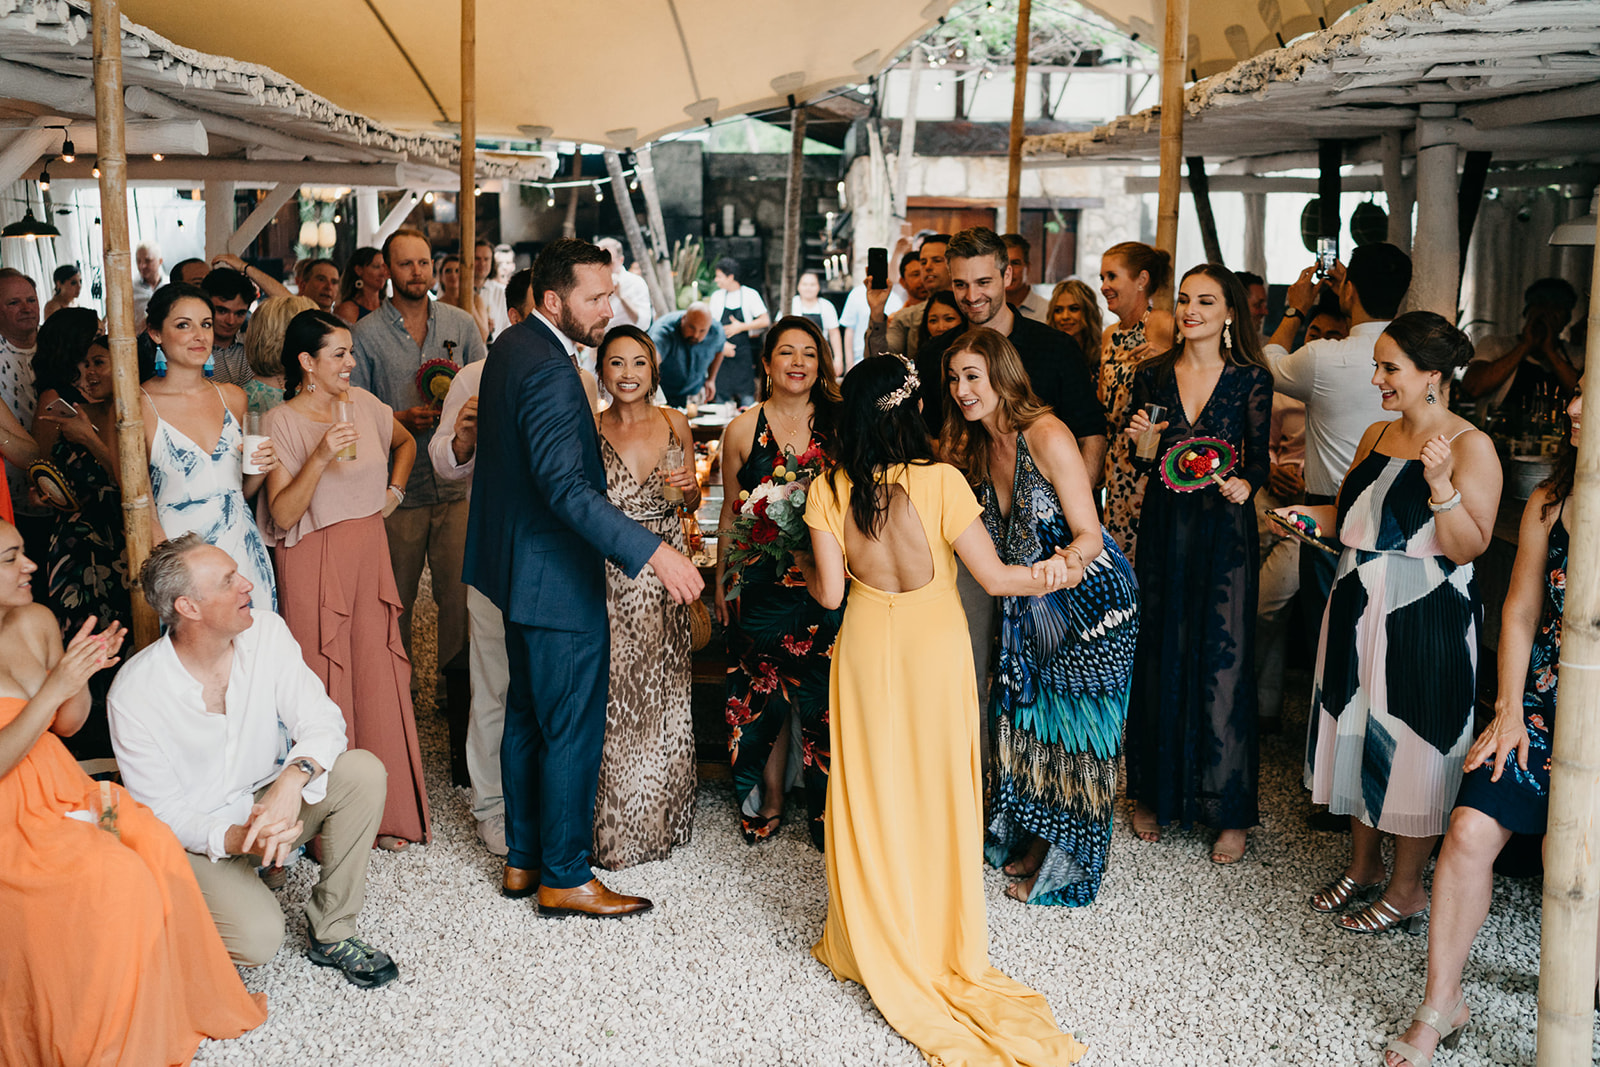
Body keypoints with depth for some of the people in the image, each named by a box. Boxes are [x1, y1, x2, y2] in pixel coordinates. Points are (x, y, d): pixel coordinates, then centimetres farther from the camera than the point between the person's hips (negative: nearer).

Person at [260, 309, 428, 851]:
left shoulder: (363, 404, 6)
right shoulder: (281, 423, -9)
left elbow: (406, 443, 27)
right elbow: (282, 514, -15)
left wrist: (394, 491, 13)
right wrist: (320, 457, -25)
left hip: (370, 554, 5)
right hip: (314, 563, -5)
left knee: (380, 682, 6)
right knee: (326, 691, -2)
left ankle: (390, 813, 16)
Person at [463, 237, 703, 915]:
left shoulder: (511, 346, 8)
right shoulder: (548, 370, -24)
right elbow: (566, 487, -33)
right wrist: (650, 551, -39)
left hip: (522, 568, 11)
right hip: (558, 578, -11)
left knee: (528, 718, 18)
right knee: (574, 729, 1)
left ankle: (523, 859, 30)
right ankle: (565, 877, 12)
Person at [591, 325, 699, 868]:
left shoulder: (673, 423, 4)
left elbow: (691, 505, 12)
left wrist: (688, 487, -8)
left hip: (664, 570, 3)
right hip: (608, 574, -3)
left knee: (662, 690, 10)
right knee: (613, 693, -1)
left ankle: (660, 816, 26)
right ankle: (613, 825, 13)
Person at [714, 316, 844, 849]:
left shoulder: (837, 425, 2)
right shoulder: (743, 430, 2)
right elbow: (731, 511, 8)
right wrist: (721, 580, 9)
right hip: (762, 581, 0)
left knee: (821, 697, 3)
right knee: (765, 692, 7)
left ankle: (824, 807, 18)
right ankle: (769, 800, 24)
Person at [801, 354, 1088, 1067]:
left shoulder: (830, 489, -11)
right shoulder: (940, 481, -17)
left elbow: (829, 592, -8)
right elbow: (993, 576, -13)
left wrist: (806, 576, 14)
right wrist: (1042, 575, 6)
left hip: (866, 652, 1)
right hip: (936, 651, -1)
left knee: (870, 796, 14)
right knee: (936, 794, 13)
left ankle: (871, 938, 24)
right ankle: (940, 940, 24)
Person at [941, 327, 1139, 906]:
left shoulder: (1047, 437, -23)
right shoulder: (976, 447, 0)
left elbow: (1088, 536, -22)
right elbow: (991, 542, 10)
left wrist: (1070, 562, -41)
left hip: (1088, 599, -7)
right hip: (1031, 609, 7)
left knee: (1073, 732, 3)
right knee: (1029, 720, 15)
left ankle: (1062, 868, 17)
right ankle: (1030, 842, 33)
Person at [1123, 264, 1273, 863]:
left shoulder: (1251, 380, -2)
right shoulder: (1152, 375, 5)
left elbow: (1258, 460, 2)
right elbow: (1141, 465, 10)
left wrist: (1244, 484, -19)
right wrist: (1141, 443, -11)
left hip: (1224, 533, -3)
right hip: (1162, 529, 3)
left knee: (1223, 663, -3)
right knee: (1158, 660, 9)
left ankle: (1228, 811, 8)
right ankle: (1155, 793, 23)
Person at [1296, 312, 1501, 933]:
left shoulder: (1471, 447, -11)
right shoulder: (1376, 436, 11)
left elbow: (1468, 548, -16)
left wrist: (1441, 485, -28)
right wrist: (1308, 514, 6)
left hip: (1425, 620, -7)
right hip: (1360, 609, 7)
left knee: (1413, 744, 1)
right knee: (1358, 731, 14)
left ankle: (1407, 890, 16)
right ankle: (1364, 866, 31)